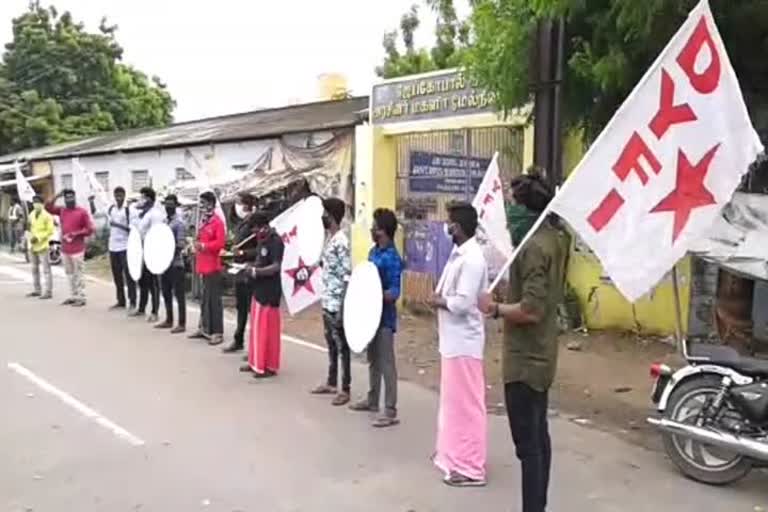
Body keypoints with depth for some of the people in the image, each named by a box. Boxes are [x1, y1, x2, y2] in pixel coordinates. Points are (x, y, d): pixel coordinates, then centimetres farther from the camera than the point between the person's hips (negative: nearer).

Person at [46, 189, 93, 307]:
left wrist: (76, 233, -16)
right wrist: (57, 196, -3)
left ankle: (81, 298, -2)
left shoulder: (82, 212, -3)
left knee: (78, 274, -5)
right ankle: (73, 296, 17)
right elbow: (48, 207, 5)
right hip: (64, 249, 6)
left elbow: (90, 229, -5)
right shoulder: (61, 211, 12)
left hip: (77, 249, -6)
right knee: (69, 274, 10)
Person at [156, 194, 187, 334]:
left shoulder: (179, 224, -11)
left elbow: (181, 245, -17)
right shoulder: (163, 222, 13)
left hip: (176, 263, -8)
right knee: (166, 293, 15)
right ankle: (169, 320, 25)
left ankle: (182, 324, 1)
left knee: (179, 294, -3)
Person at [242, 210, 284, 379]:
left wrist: (256, 271, -26)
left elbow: (276, 267, -24)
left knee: (268, 329, -2)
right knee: (256, 327, 15)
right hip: (259, 289, 9)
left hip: (270, 292, -9)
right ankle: (256, 362, 25)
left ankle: (270, 367, 7)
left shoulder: (276, 241, -16)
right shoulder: (261, 240, 11)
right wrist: (251, 267, 1)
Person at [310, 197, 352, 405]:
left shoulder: (341, 242, -18)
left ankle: (345, 389, 10)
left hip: (338, 303, -9)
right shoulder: (330, 239, 10)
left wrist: (343, 305, -21)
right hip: (327, 301, 9)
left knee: (342, 346, 1)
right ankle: (331, 383, 30)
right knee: (331, 344, 18)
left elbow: (347, 275, -20)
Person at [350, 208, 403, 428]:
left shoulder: (392, 258, -19)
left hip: (384, 316, -9)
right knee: (373, 359, 19)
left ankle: (391, 411, 3)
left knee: (386, 363, -4)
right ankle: (372, 400, 34)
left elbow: (394, 293, -22)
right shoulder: (373, 252, 8)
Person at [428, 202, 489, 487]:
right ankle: (453, 453, 34)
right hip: (453, 339, 10)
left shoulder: (472, 259, -20)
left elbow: (463, 303, -25)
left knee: (465, 403, -2)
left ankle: (471, 468, 8)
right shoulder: (459, 254, 11)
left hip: (463, 342, -10)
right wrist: (440, 299, -1)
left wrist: (438, 302, -10)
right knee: (453, 400, 20)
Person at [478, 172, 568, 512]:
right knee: (538, 436, 19)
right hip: (541, 355, 10)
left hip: (525, 359, -10)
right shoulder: (555, 238, 8)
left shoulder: (533, 247, -22)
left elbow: (531, 310, -28)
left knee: (527, 444, -3)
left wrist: (495, 309, -14)